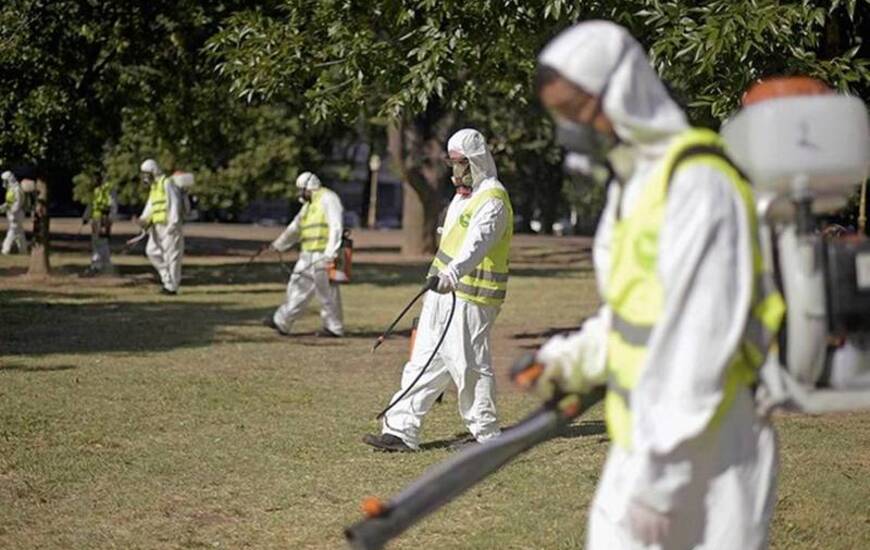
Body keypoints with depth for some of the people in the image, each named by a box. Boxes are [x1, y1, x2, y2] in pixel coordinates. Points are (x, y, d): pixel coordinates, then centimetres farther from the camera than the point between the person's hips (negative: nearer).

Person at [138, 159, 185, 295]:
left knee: (171, 255, -6)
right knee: (152, 251, 7)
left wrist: (173, 224, -24)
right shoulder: (154, 188, 18)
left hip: (169, 226, -10)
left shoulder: (167, 184, -11)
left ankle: (172, 286, -3)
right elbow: (150, 207, 16)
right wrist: (144, 219, -1)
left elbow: (174, 204, -18)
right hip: (158, 226, 10)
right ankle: (168, 277, 14)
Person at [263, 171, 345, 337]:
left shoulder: (328, 199, -8)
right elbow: (295, 228, 31)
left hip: (323, 255, -9)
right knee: (298, 286, 9)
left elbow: (336, 227, -17)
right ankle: (282, 323, 12)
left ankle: (334, 327, 5)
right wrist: (278, 244, 35)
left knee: (327, 291, -4)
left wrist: (330, 253, -24)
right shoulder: (308, 205, 21)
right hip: (308, 254, 9)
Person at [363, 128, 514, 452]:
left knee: (469, 365, -2)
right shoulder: (465, 192, 16)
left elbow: (477, 243, -35)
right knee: (425, 361, 7)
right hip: (443, 293, 10)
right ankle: (402, 431, 8)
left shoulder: (492, 201, -17)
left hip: (470, 299, -9)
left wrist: (452, 273, -51)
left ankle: (486, 435, 12)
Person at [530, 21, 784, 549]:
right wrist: (579, 356, 9)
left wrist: (657, 478, -24)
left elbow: (698, 339, -24)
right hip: (651, 438, 9)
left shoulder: (696, 183, -20)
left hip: (708, 451, -9)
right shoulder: (633, 179, 10)